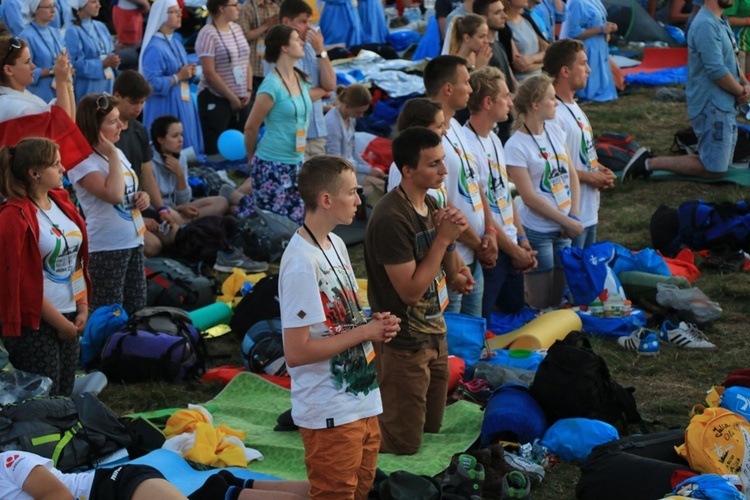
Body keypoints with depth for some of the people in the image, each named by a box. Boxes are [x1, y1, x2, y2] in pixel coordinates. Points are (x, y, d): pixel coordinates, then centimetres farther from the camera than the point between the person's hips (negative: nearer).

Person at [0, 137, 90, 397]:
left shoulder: (62, 203, 8)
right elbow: (21, 281, -15)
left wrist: (82, 308, 3)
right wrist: (60, 323, -10)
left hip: (69, 318, 7)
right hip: (34, 326, -7)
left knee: (65, 397, 13)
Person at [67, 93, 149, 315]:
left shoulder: (116, 153, 11)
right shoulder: (83, 161, -15)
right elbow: (114, 195, -29)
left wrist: (142, 197, 3)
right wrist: (112, 156, -19)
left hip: (134, 241, 8)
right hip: (106, 249, -8)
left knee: (138, 311, 11)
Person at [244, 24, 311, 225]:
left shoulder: (301, 79, 6)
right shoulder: (272, 85, -16)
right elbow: (251, 127, -9)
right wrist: (253, 158, 4)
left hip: (296, 164, 7)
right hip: (272, 168, -7)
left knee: (298, 221, 7)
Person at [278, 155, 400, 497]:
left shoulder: (336, 245, 8)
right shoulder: (302, 264, -21)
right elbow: (296, 352, -23)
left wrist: (374, 323, -2)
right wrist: (364, 332, -17)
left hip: (363, 403, 9)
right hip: (331, 415, -9)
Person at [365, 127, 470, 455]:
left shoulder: (430, 205, 5)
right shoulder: (392, 219, -24)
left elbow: (450, 274, 9)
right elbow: (410, 290, -24)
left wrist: (450, 238, -10)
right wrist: (443, 239, -21)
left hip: (434, 338, 9)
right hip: (405, 345, -9)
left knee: (431, 429, 19)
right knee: (405, 443, 1)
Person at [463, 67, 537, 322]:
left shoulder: (494, 139, 12)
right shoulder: (467, 144, -19)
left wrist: (522, 239, 7)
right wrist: (514, 251, -11)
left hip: (511, 247, 9)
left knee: (514, 310, 17)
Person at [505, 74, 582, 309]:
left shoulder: (555, 131, 6)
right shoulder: (516, 146, -14)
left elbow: (572, 175, 10)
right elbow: (530, 197, -16)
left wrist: (574, 216, -3)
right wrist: (568, 222, -13)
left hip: (562, 229, 7)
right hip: (536, 231, -7)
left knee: (560, 298, 12)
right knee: (542, 303, -1)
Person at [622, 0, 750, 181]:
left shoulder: (721, 22, 13)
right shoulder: (706, 25, -20)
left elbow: (731, 61, 21)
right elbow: (716, 71, -24)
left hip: (725, 106, 10)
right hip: (711, 107, -10)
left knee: (721, 164, 14)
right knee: (714, 170, -7)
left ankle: (648, 161, 10)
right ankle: (650, 163, -4)